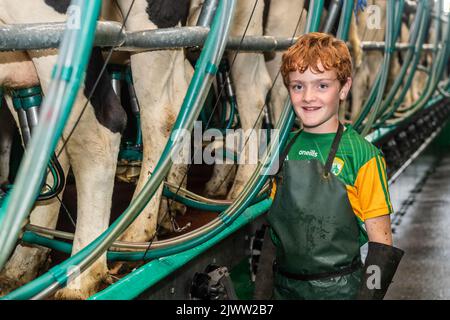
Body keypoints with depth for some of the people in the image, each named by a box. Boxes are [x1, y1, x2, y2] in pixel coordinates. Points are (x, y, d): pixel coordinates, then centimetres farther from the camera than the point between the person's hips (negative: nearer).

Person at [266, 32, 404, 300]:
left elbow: (380, 238, -10)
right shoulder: (287, 149, 2)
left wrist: (370, 293, -17)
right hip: (285, 286, 4)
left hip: (339, 288, -4)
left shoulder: (362, 154, -12)